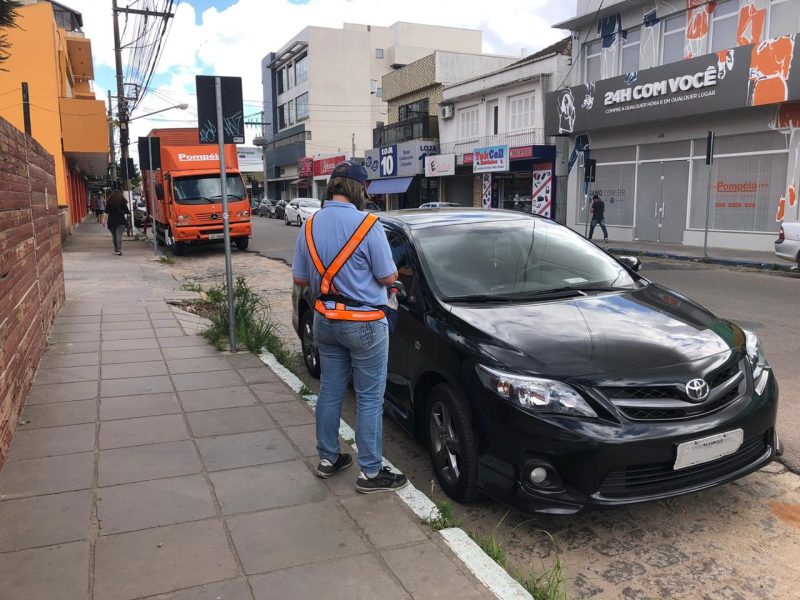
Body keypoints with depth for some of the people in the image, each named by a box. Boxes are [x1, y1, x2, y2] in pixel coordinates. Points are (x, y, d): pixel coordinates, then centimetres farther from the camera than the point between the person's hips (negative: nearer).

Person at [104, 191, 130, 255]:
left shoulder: (109, 202, 1)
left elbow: (107, 213, -4)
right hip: (120, 221, -1)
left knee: (114, 236, 16)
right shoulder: (123, 202, 0)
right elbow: (127, 211, 2)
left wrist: (105, 222, -2)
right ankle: (119, 250, -22)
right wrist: (129, 211, 25)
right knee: (119, 235, -8)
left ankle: (116, 248, 30)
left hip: (111, 221, 1)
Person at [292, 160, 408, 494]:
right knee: (370, 400, 3)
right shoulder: (367, 225, -17)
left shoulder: (310, 225, 1)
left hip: (325, 320, 6)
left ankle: (327, 459, 29)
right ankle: (371, 473, 11)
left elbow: (300, 279, 6)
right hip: (364, 324, -6)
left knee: (330, 391, 17)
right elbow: (388, 277, -11)